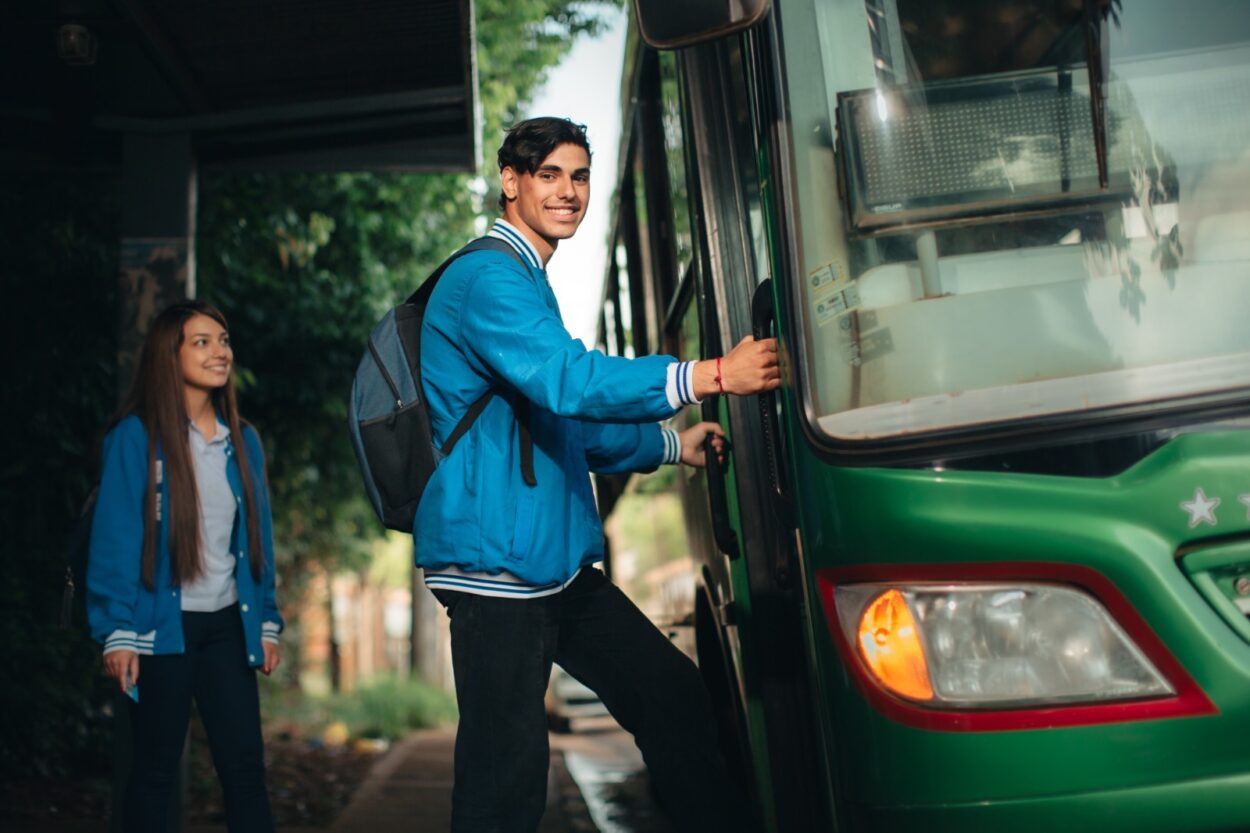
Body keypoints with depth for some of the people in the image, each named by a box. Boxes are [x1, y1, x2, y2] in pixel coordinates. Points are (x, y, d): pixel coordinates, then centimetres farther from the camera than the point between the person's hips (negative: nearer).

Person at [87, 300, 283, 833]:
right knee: (155, 770, 7)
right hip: (162, 626, -4)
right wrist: (116, 631, -13)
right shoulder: (136, 437, -7)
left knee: (246, 767, 2)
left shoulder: (243, 441, 9)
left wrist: (267, 621, 10)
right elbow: (114, 538, -9)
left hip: (226, 627, 4)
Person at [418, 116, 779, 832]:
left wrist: (671, 444, 22)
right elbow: (567, 380, -26)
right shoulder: (488, 278, -11)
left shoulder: (526, 284, 23)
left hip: (557, 562, 10)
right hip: (496, 562, -10)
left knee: (676, 696, 11)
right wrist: (713, 375, -27)